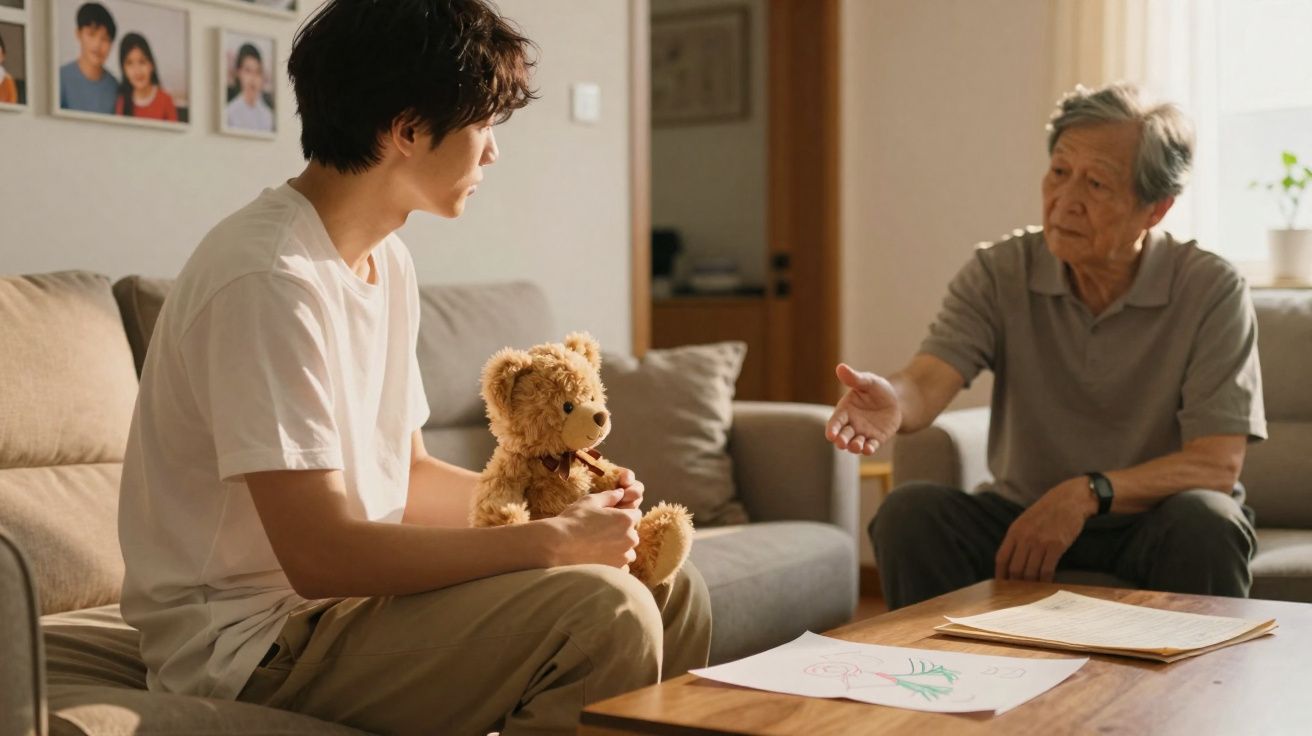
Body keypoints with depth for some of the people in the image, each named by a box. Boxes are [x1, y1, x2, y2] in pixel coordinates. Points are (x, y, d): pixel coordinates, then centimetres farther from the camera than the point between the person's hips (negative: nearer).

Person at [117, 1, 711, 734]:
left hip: (349, 589, 9)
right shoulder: (267, 279, -22)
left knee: (673, 589, 5)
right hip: (252, 640, -9)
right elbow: (318, 553, -25)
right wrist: (553, 539, -19)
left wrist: (552, 501, -2)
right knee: (602, 611, -24)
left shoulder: (387, 260, 7)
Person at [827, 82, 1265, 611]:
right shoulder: (999, 274, -6)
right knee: (909, 512, -24)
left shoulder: (1211, 290, -12)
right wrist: (892, 402, -47)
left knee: (1204, 522, -34)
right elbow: (928, 380, -21)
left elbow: (1219, 463, -17)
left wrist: (1087, 493, -32)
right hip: (1020, 516, 2)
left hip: (1153, 522, -1)